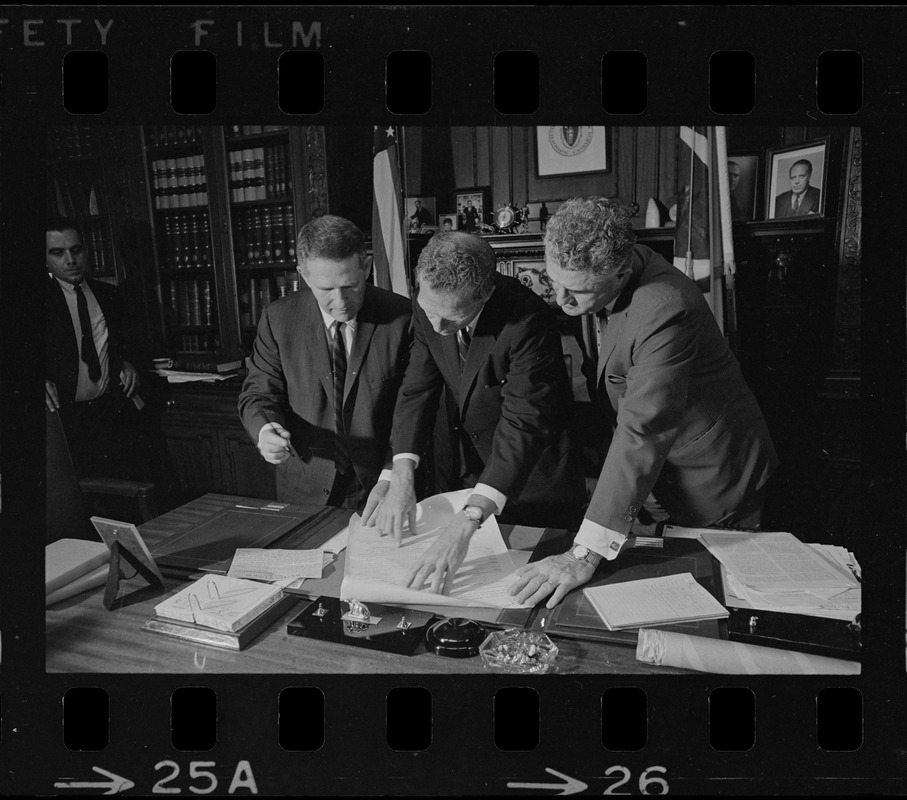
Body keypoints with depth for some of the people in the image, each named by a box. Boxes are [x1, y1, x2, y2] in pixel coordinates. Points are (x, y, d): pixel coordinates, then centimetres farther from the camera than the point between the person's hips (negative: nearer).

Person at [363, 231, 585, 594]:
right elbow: (417, 389, -9)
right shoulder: (428, 306, -14)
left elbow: (525, 425, -38)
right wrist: (402, 475, -23)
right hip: (473, 472, 6)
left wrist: (467, 522, -46)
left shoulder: (527, 322, -33)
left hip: (537, 479, -5)